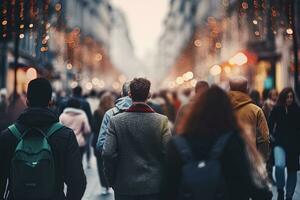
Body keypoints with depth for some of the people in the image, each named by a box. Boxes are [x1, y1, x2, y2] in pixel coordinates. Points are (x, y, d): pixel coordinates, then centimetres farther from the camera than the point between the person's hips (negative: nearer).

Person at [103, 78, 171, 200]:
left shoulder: (116, 121, -6)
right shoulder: (161, 121, -7)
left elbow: (108, 154, -8)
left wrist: (112, 181, 7)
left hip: (125, 187, 0)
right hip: (154, 186, 0)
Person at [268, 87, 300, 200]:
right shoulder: (276, 109, -4)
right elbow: (270, 124, 3)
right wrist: (272, 136, -5)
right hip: (280, 143, -1)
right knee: (279, 165, -23)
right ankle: (280, 190, -1)